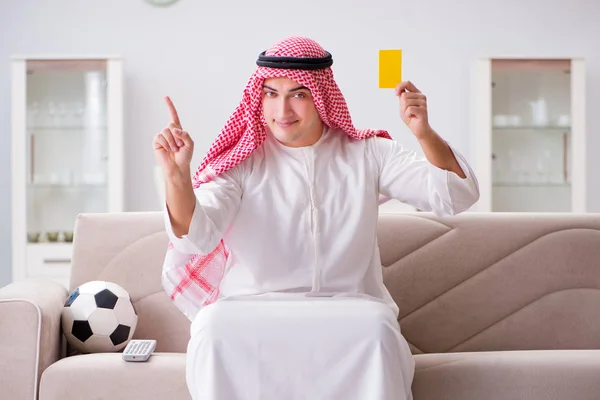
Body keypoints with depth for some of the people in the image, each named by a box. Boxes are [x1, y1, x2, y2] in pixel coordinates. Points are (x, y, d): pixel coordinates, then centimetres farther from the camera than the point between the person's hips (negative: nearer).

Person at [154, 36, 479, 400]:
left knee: (376, 326, -34)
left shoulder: (367, 154, 6)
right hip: (251, 311, 0)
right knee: (215, 327, -33)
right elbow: (196, 235, -12)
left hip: (348, 314, 1)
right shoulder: (240, 161, 3)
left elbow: (457, 196, 0)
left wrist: (424, 133, -18)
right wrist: (177, 173, -31)